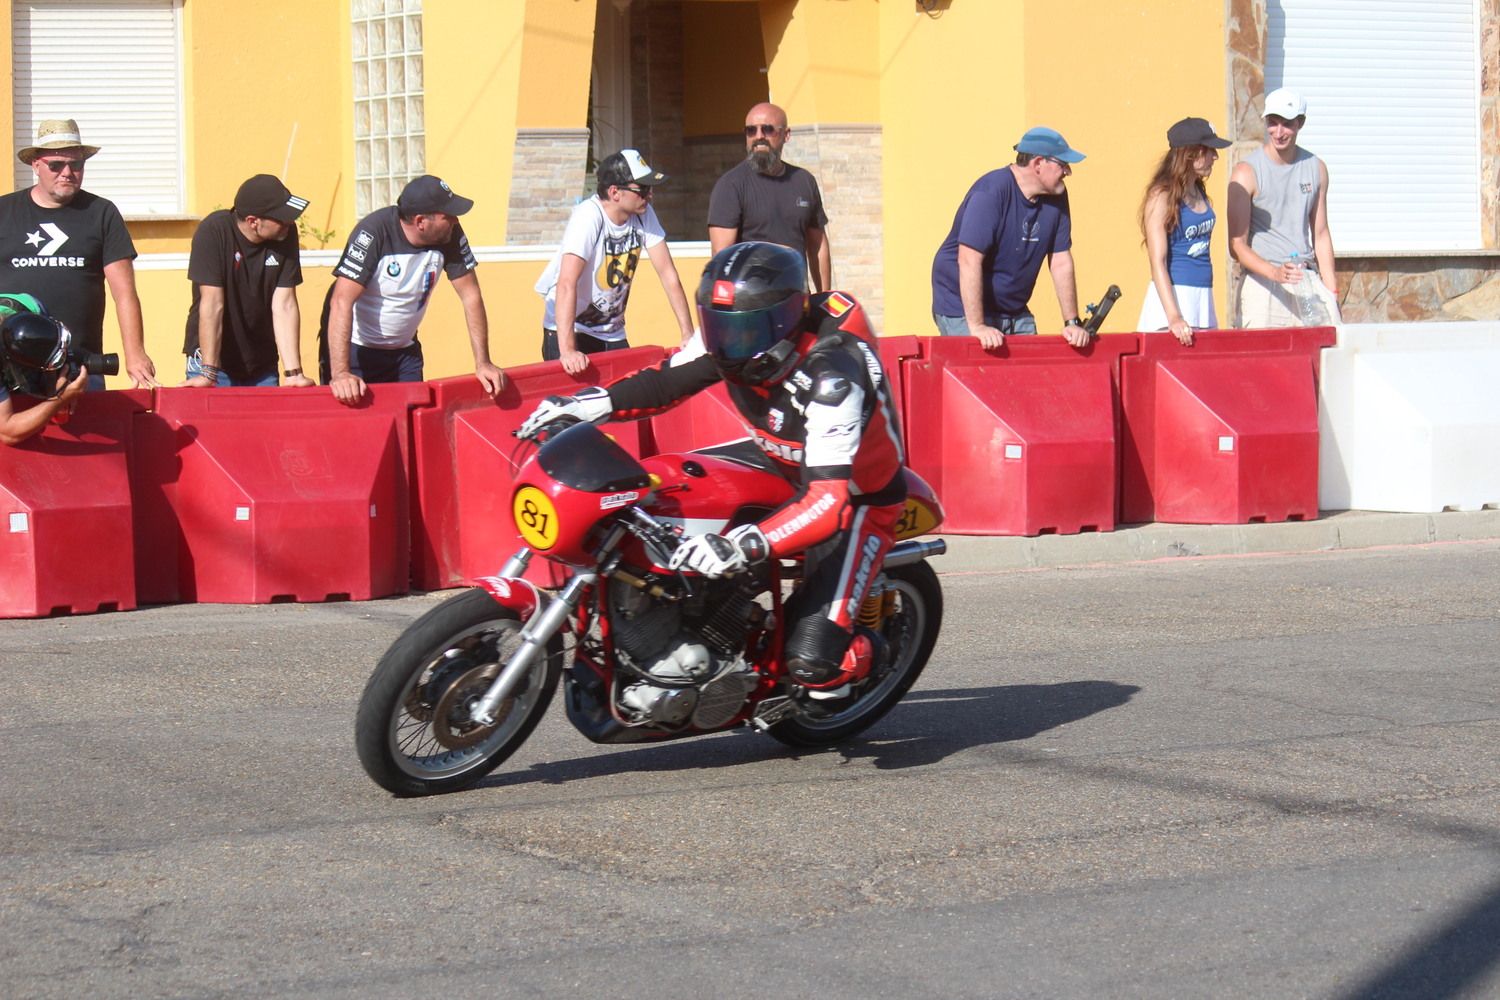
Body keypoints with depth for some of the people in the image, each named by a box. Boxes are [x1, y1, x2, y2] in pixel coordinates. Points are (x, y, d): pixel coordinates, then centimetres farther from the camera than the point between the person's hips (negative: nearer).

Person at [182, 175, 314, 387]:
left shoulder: (286, 234, -10)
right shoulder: (214, 231, -19)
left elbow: (284, 305, -11)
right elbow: (212, 303, -22)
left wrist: (294, 373, -17)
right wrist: (208, 373, -23)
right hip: (213, 360, -3)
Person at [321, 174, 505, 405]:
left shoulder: (450, 235, -13)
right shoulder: (374, 232, -27)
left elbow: (470, 296, -6)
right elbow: (342, 301, -32)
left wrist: (483, 363, -12)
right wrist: (340, 373, -40)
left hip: (404, 350, 4)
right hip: (355, 349, -4)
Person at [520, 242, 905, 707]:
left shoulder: (831, 376, -37)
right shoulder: (738, 335, -15)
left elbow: (830, 502, -43)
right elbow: (668, 379, 2)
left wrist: (742, 546, -57)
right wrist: (589, 404, -15)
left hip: (857, 497, -8)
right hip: (781, 464, 8)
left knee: (811, 659, -23)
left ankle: (862, 656, 12)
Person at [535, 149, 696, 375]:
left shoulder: (644, 215, -7)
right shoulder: (588, 217, -26)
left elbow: (667, 273, -3)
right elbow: (567, 283, -34)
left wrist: (688, 333, -9)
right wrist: (567, 350, -42)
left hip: (612, 332, 6)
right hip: (568, 329, -6)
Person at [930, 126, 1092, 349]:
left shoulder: (1056, 197, 1)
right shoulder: (991, 193, -21)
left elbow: (1061, 263, 5)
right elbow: (969, 261, -27)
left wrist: (1072, 323, 0)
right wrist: (977, 326, -30)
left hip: (1014, 311, 7)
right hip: (963, 308, -7)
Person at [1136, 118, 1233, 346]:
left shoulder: (1199, 194, 12)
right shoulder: (1162, 197, -9)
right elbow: (1158, 262, -14)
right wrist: (1173, 317, -22)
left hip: (1203, 299, 7)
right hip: (1173, 295, -7)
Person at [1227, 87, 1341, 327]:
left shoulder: (1316, 169, 12)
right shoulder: (1247, 173, -4)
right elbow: (1237, 245, -8)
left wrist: (1332, 292, 13)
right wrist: (1275, 273, -24)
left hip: (1308, 280, 4)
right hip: (1262, 286, -4)